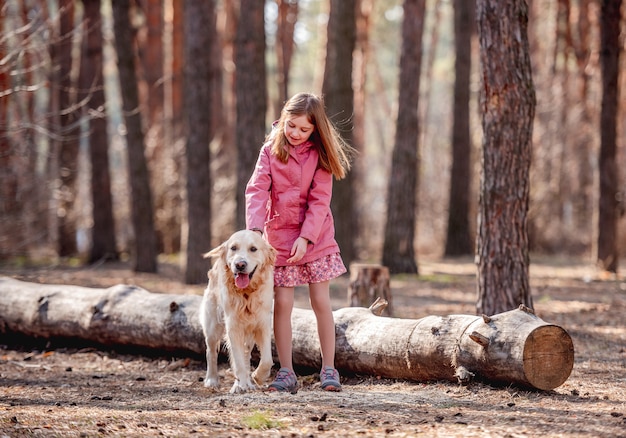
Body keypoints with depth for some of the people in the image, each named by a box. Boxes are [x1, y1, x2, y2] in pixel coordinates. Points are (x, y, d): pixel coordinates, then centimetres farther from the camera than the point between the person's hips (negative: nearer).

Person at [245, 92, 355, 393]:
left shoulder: (319, 154, -4)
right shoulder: (271, 150, -2)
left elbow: (320, 200, -8)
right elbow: (257, 189, -11)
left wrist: (306, 237, -18)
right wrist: (254, 227, -25)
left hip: (316, 238, -1)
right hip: (279, 236, 1)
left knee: (321, 302, 0)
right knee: (282, 304, -1)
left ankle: (328, 369, 8)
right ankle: (286, 373, 5)